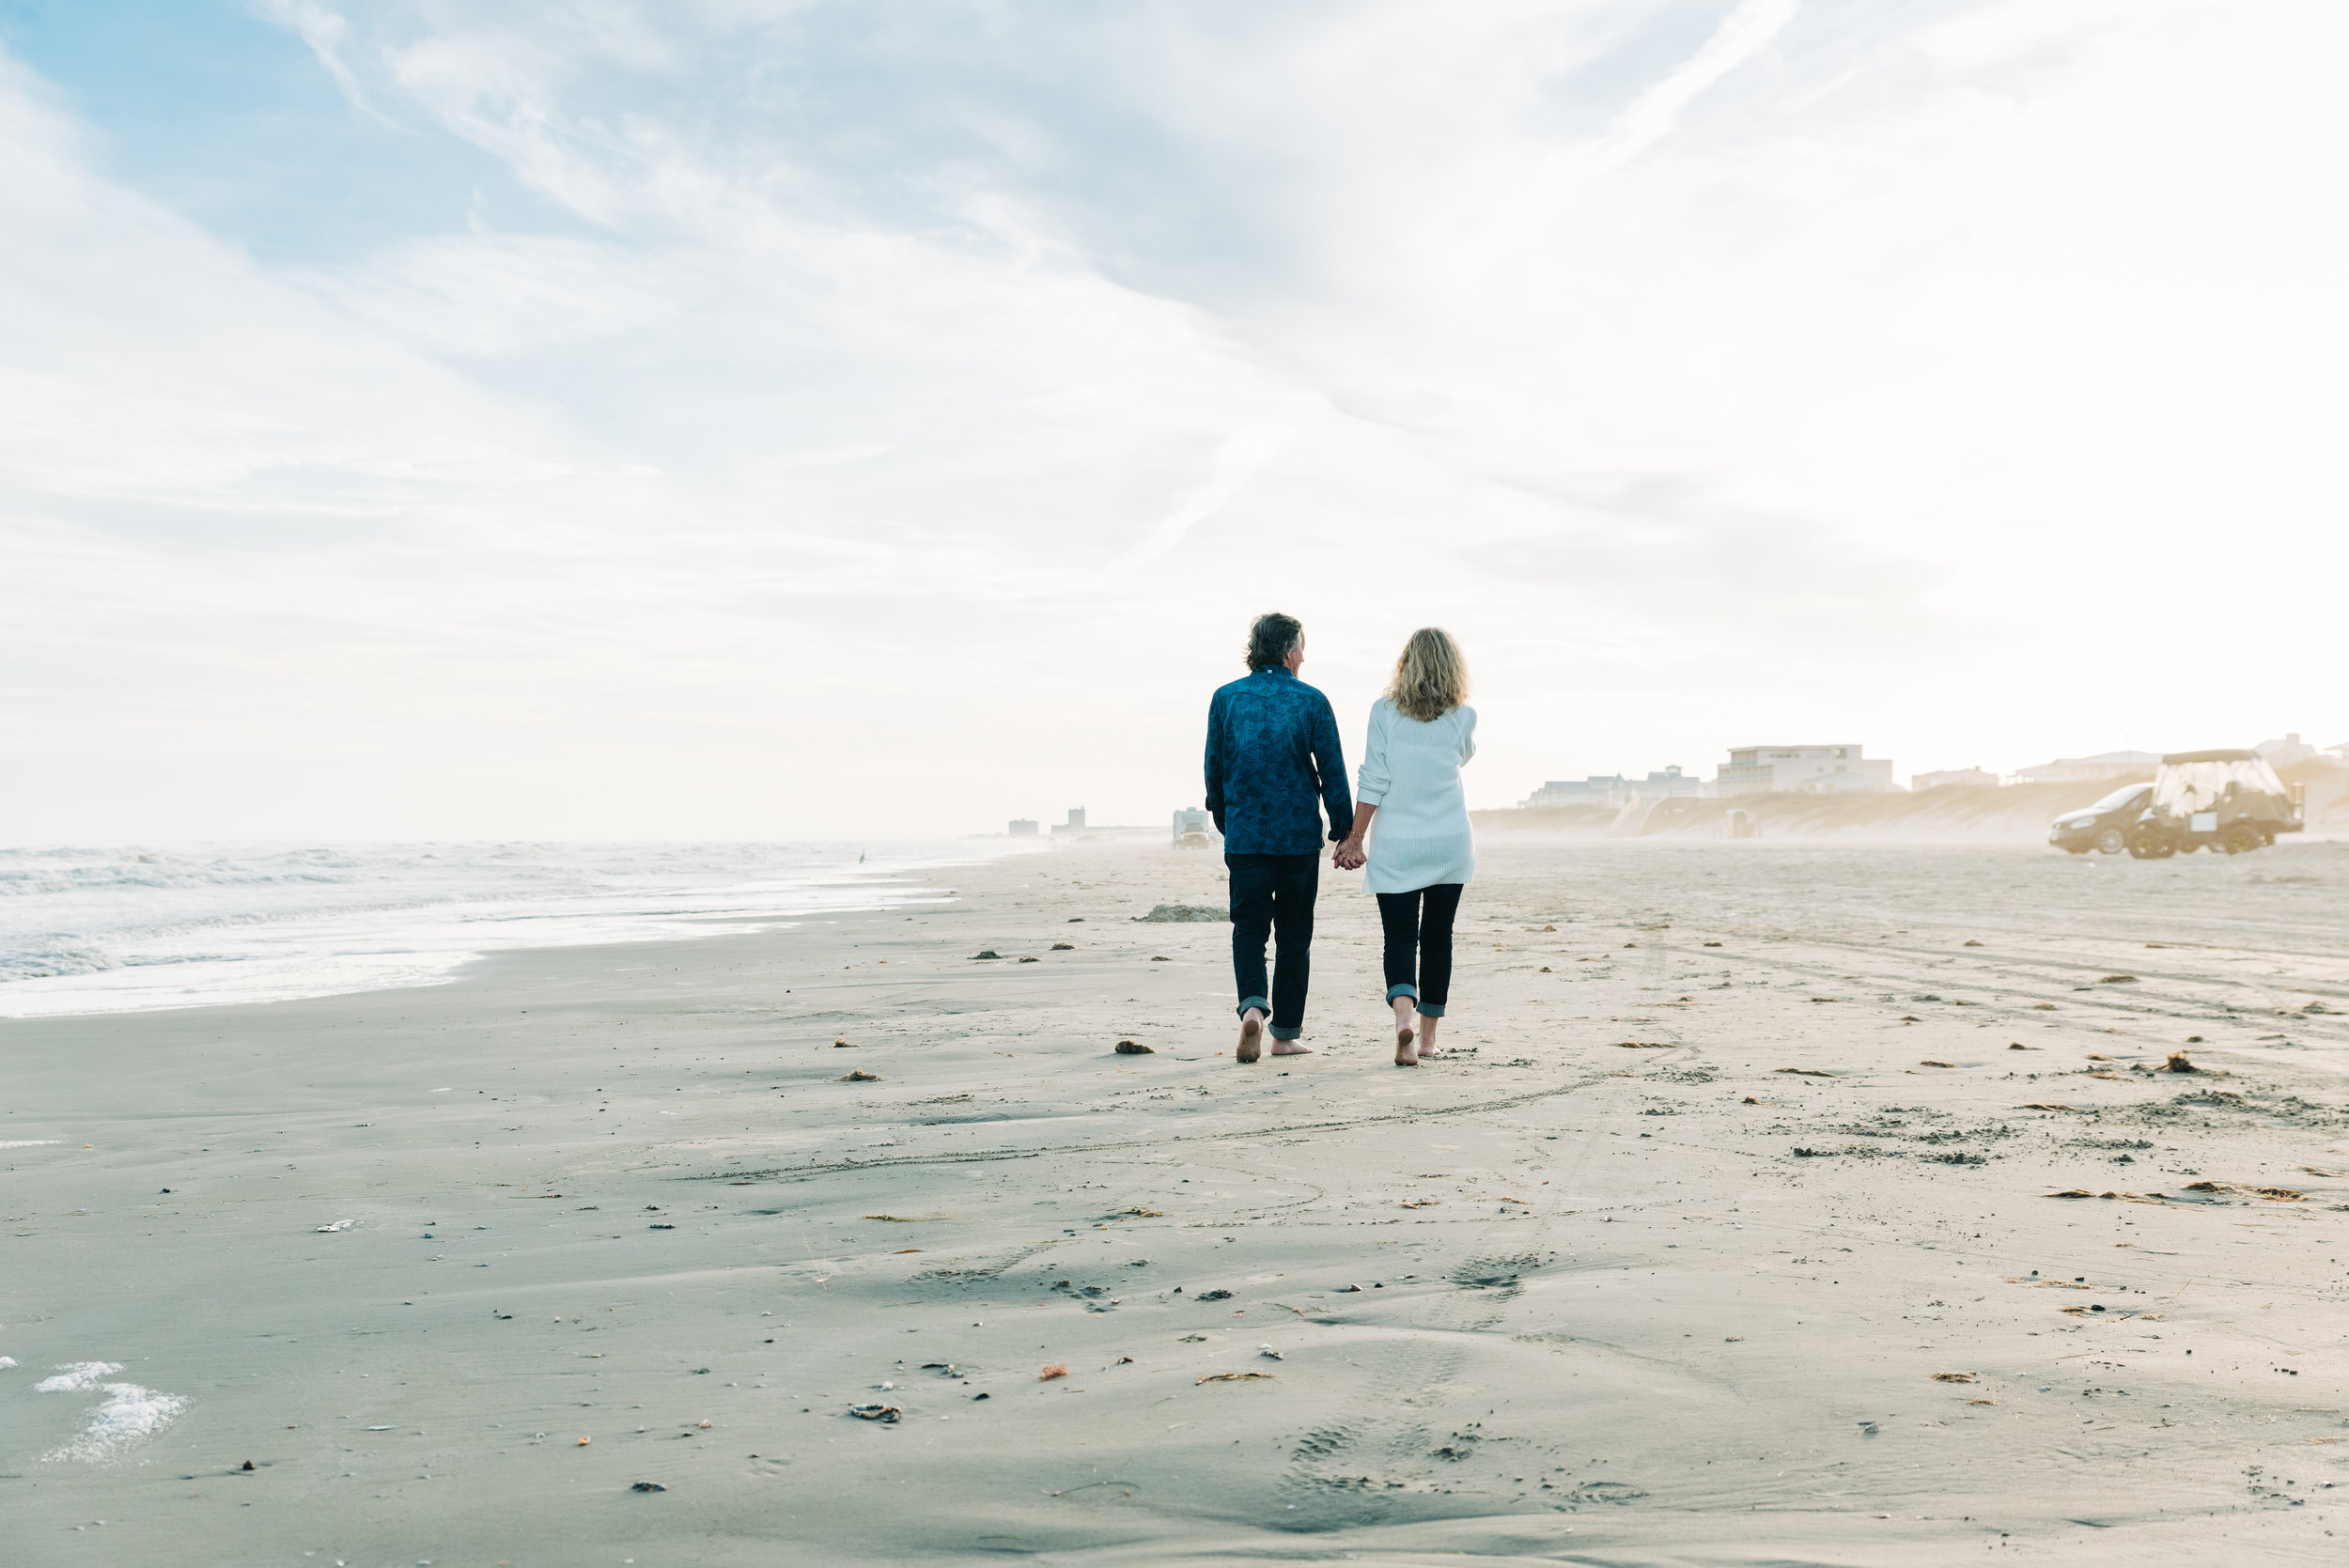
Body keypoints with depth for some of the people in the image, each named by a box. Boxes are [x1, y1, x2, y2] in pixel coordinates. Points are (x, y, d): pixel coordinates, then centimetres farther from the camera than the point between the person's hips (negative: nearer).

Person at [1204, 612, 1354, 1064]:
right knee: (1294, 933, 10)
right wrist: (1344, 833, 5)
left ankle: (1252, 1005, -20)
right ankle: (1286, 1034, 14)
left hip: (1244, 835, 1)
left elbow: (1214, 768, 8)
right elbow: (1333, 773, -3)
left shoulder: (1226, 698, 1)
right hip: (1300, 835, -1)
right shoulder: (1312, 701, -4)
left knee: (1249, 926, 6)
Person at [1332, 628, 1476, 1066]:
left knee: (1399, 936, 0)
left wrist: (1355, 839, -2)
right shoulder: (1463, 717, -2)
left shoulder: (1384, 712, -5)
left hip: (1397, 843, -1)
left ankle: (1403, 1012, -26)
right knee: (1437, 936, 12)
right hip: (1451, 841, 2)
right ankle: (1427, 1036, 20)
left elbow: (1373, 781, -7)